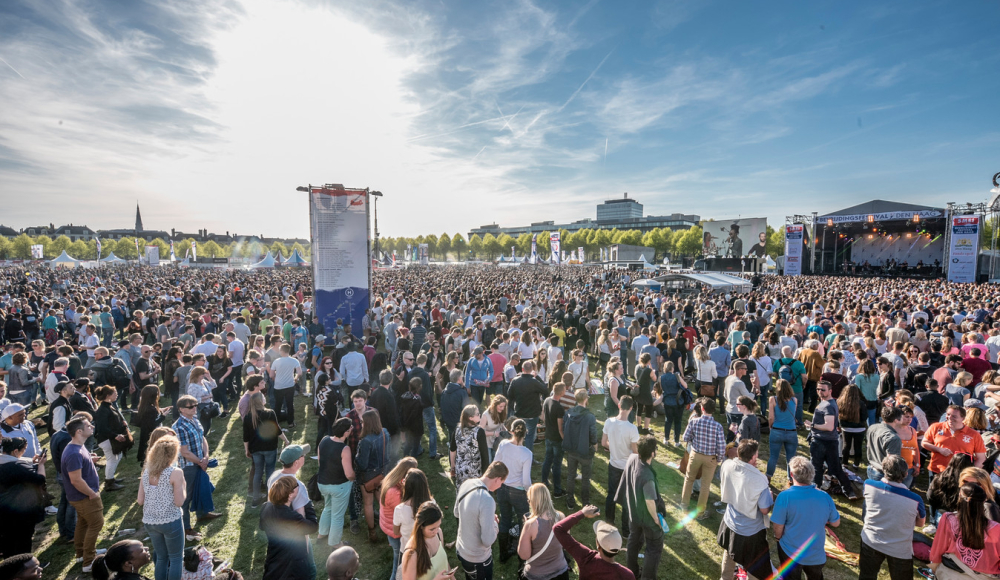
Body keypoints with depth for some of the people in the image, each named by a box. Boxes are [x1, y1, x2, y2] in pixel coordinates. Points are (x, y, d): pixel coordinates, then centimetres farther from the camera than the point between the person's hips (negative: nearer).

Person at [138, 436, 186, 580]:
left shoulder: (146, 472, 1)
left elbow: (140, 501, 5)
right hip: (170, 521, -6)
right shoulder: (175, 473, -15)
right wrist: (184, 487, 2)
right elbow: (179, 502, -13)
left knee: (161, 558, 20)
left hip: (149, 522, 6)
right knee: (176, 559, 11)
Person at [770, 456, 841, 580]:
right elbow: (836, 523, 0)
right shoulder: (825, 497, -18)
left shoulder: (784, 497, -28)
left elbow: (778, 529, -20)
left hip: (790, 553, -3)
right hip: (816, 554, 3)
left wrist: (778, 537, 1)